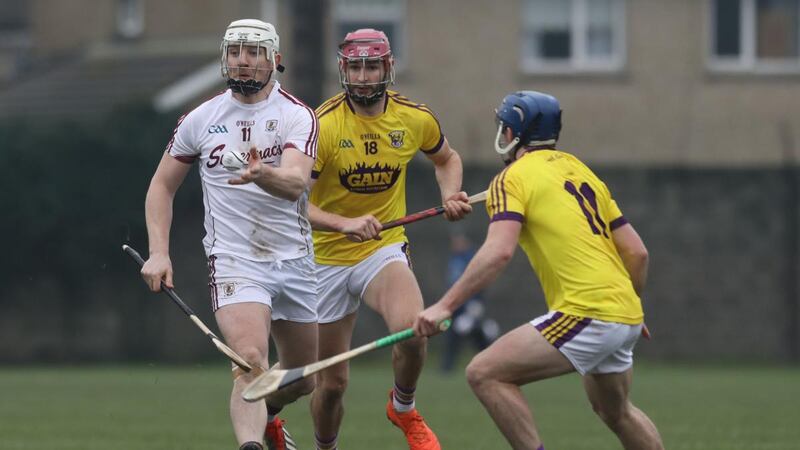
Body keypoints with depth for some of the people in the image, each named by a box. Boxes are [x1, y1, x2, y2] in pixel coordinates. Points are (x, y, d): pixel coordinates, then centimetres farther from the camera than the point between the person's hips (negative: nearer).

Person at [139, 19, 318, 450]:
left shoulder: (297, 116, -5)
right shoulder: (199, 120, 2)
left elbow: (296, 183, -23)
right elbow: (162, 185, 13)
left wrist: (262, 175, -45)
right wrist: (158, 252, 1)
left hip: (295, 263, 2)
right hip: (234, 260, -2)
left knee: (302, 380, 16)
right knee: (251, 362, -26)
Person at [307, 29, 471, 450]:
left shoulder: (415, 119, -5)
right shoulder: (323, 125, -17)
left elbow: (446, 158, 18)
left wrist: (451, 196, -2)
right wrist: (345, 224, -39)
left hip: (384, 249, 1)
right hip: (327, 259, -1)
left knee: (412, 328, -31)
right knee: (332, 383, 5)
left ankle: (403, 408, 0)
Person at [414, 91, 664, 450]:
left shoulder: (514, 177, -2)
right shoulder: (581, 171, 20)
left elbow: (498, 252, -18)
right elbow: (636, 252, 17)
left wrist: (445, 305, -18)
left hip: (586, 313, -9)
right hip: (625, 318, 9)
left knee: (485, 374, -8)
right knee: (615, 411, 30)